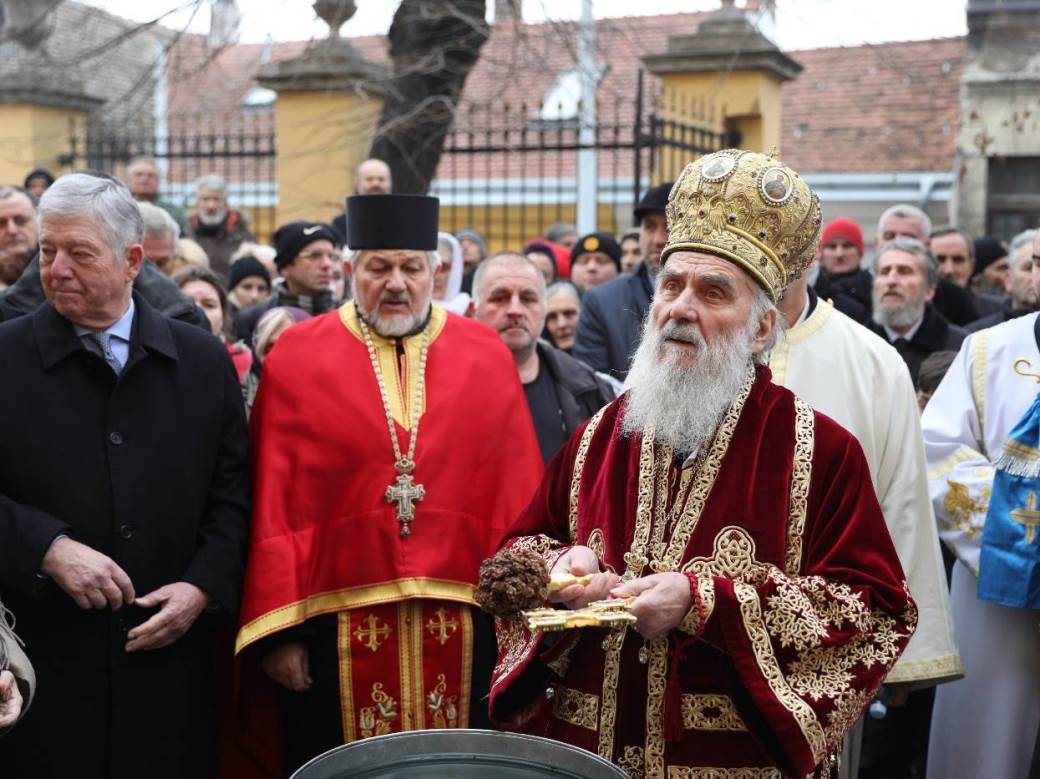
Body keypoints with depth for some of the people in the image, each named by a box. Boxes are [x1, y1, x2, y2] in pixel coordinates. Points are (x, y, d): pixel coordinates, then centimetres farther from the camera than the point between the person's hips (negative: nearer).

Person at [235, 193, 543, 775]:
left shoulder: (488, 357, 4)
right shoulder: (298, 357, 0)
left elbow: (518, 497, 3)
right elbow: (275, 504, -3)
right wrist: (277, 627, -7)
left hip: (464, 625, 1)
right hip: (336, 623, -1)